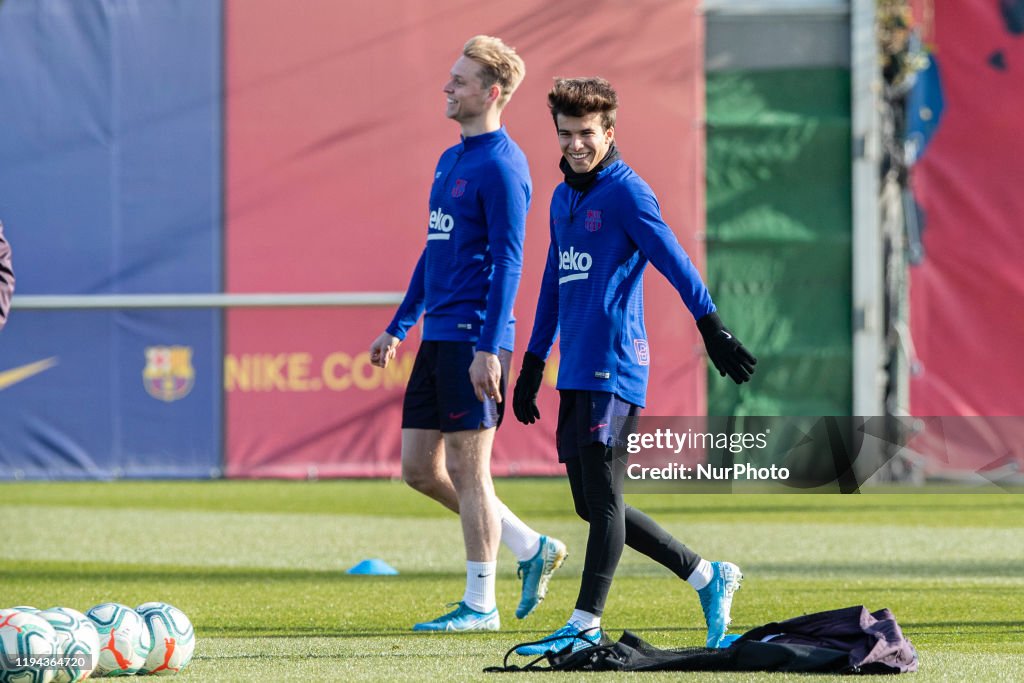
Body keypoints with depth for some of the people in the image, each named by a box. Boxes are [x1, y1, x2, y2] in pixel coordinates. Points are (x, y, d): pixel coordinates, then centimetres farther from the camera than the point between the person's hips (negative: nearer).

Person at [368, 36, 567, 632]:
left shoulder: (502, 166, -12)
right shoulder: (450, 160, 17)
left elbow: (508, 263, -17)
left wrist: (490, 347, -22)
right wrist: (398, 327, 25)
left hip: (472, 340, -9)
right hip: (438, 337, 9)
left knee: (467, 470, -4)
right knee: (419, 467, 9)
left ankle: (480, 605, 4)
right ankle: (532, 548, 19)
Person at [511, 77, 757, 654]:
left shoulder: (626, 192, -6)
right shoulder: (563, 199, 19)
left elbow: (675, 262, -13)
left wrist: (714, 331, -19)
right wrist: (532, 364, 26)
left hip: (615, 368, -9)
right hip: (576, 370, 9)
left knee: (603, 500, -7)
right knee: (593, 504, 8)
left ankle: (587, 624, -5)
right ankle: (708, 576, 16)